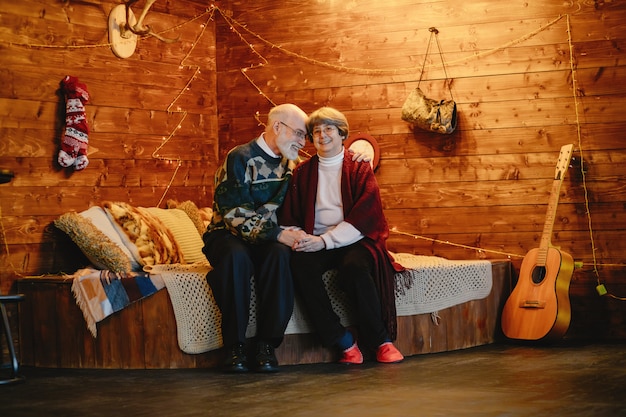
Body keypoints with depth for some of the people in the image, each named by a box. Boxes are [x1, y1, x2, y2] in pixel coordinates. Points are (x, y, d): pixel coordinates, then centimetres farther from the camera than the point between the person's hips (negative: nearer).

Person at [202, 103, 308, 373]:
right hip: (228, 235, -4)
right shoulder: (241, 158, -10)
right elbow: (235, 214, -18)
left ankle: (266, 345, -30)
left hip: (267, 237, 4)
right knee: (237, 257, -39)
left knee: (279, 255, -32)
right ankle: (235, 346, -30)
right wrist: (278, 234, -25)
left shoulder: (290, 164, 12)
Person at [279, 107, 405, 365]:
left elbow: (364, 217, -4)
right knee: (300, 265, -32)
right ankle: (345, 342, -28)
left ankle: (382, 341, -20)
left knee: (355, 268, -37)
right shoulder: (301, 173, 17)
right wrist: (297, 238, -11)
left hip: (353, 241, -2)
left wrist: (326, 240, -16)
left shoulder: (360, 170, 8)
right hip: (315, 243, 2)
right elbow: (288, 216, 14)